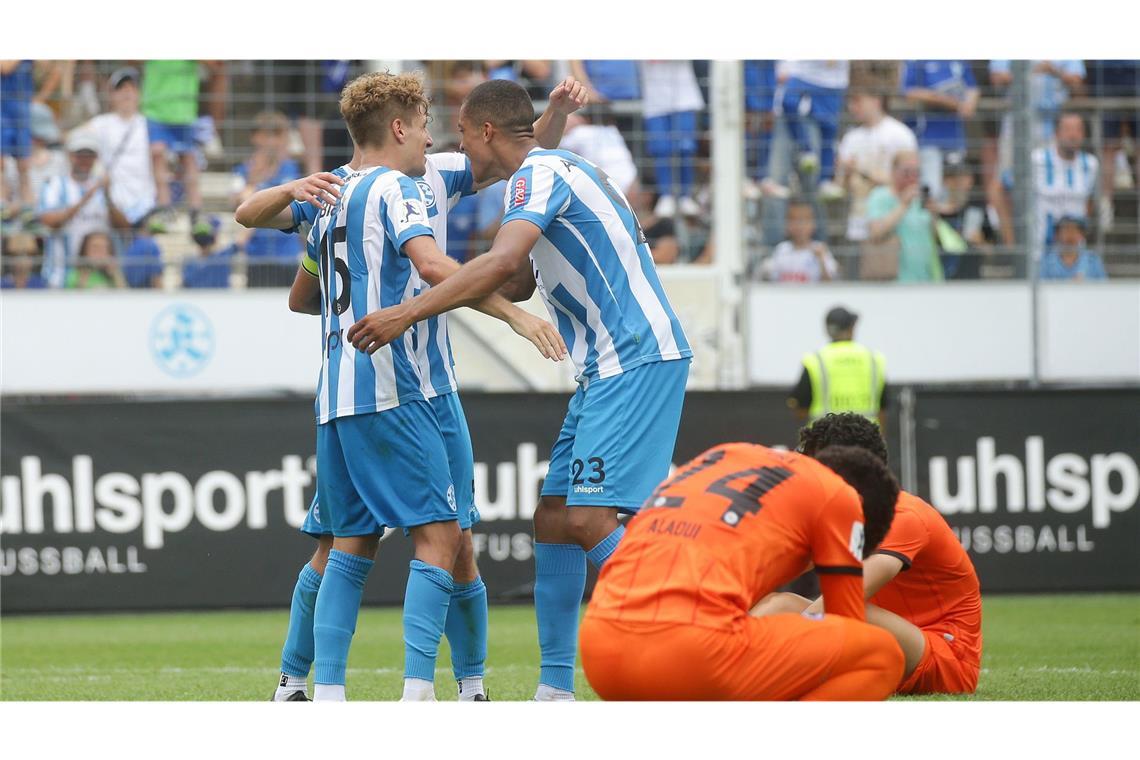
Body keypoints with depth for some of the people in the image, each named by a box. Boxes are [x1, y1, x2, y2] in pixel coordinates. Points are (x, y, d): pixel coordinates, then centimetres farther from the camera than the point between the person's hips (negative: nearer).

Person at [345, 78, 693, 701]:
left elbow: (503, 263, -27)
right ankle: (555, 690, 10)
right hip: (609, 368, 10)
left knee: (589, 521, -17)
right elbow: (519, 283, 32)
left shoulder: (540, 172, -9)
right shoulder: (554, 172, 22)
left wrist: (408, 312, -29)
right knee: (553, 520, 9)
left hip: (638, 361, -10)